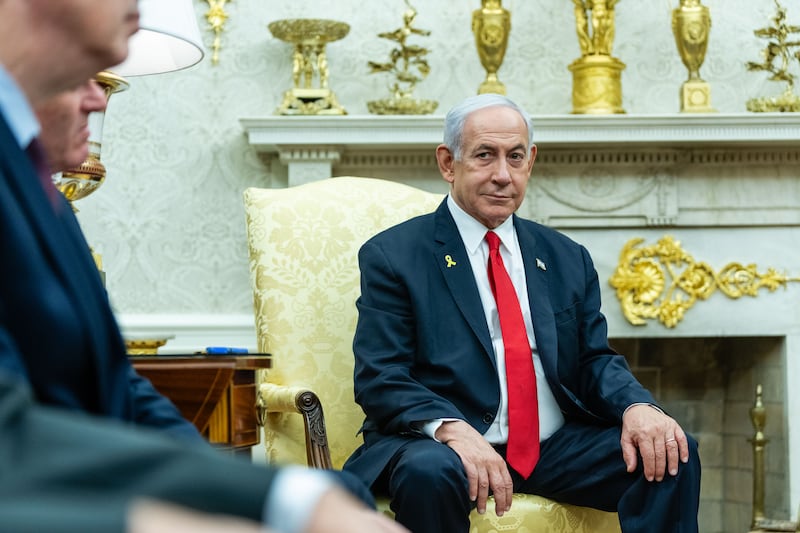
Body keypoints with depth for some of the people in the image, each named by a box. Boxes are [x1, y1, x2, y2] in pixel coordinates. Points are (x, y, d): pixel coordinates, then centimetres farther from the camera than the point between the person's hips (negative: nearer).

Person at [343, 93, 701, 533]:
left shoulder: (568, 260, 16)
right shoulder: (392, 256, 1)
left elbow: (595, 361, 13)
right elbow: (379, 378, -8)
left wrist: (637, 406, -10)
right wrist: (450, 428, -28)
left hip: (557, 447, 5)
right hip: (446, 446, -4)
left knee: (673, 453, -16)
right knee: (428, 472, -37)